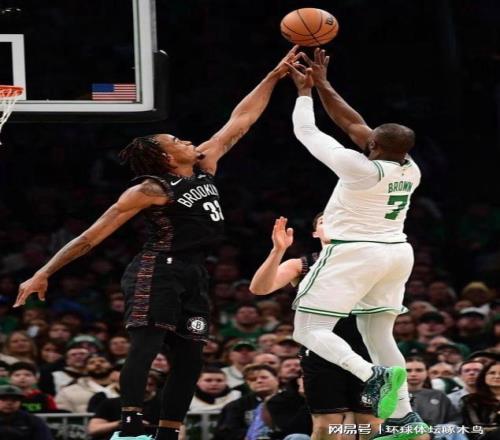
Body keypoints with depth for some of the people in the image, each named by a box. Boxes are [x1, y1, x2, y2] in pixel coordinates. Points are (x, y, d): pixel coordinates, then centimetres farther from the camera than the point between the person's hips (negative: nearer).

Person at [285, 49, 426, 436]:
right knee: (378, 334, 16)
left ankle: (373, 375, -27)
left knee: (309, 331, -4)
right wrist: (322, 84, 13)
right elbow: (351, 123, 11)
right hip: (397, 253, 8)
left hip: (354, 254, -8)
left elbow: (307, 132, -9)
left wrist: (305, 91, 6)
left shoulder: (361, 168, -19)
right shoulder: (409, 170, 3)